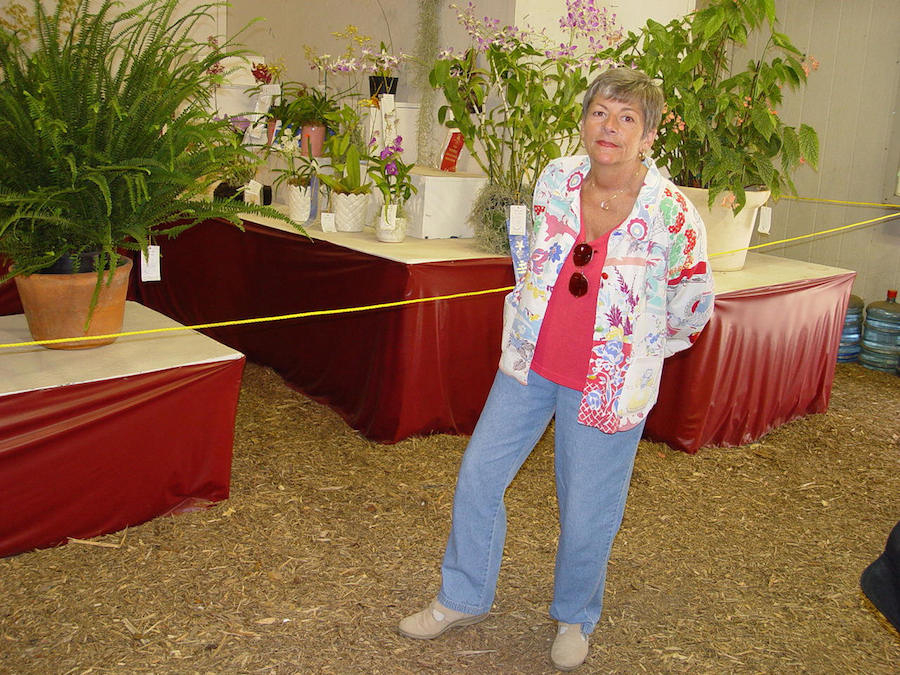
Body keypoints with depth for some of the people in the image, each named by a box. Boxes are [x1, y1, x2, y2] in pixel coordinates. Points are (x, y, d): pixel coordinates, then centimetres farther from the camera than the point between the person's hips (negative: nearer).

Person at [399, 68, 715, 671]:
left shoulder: (672, 213, -16)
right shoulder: (556, 179, -5)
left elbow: (694, 304, -1)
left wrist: (637, 349, 7)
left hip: (606, 385, -4)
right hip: (531, 362, 4)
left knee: (587, 510, 7)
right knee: (479, 476, 9)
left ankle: (576, 619, 37)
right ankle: (464, 599, 32)